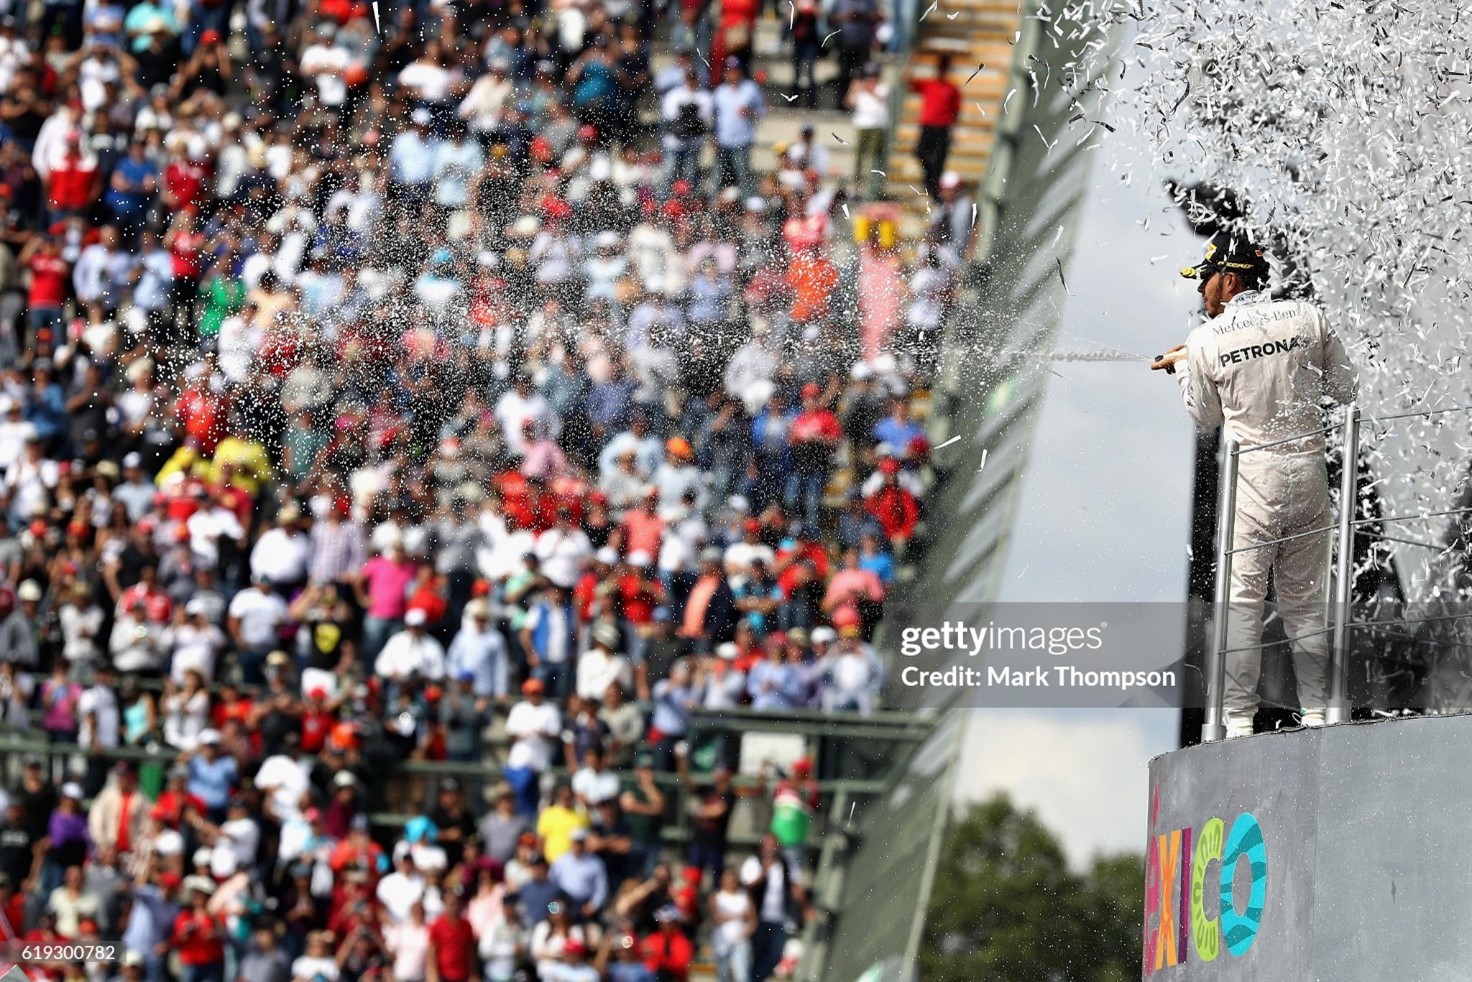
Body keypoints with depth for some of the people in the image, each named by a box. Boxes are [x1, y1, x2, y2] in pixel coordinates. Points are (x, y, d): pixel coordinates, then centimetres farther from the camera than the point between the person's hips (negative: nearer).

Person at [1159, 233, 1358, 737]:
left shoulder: (1205, 341, -6)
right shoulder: (1309, 318, -1)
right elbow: (1347, 389, 7)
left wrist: (1182, 367, 24)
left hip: (1252, 477, -3)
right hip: (1309, 468, 3)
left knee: (1242, 601, 0)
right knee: (1305, 600, 12)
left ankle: (1238, 720, -5)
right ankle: (1317, 712, 11)